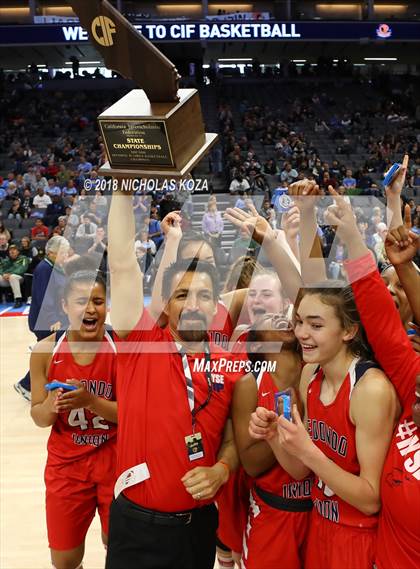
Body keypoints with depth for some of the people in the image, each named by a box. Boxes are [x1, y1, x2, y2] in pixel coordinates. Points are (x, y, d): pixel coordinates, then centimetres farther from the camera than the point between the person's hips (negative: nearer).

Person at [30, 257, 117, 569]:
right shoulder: (45, 350, -10)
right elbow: (39, 417, -3)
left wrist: (90, 400, -28)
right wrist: (52, 405, -25)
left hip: (115, 463, -1)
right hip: (65, 466, 2)